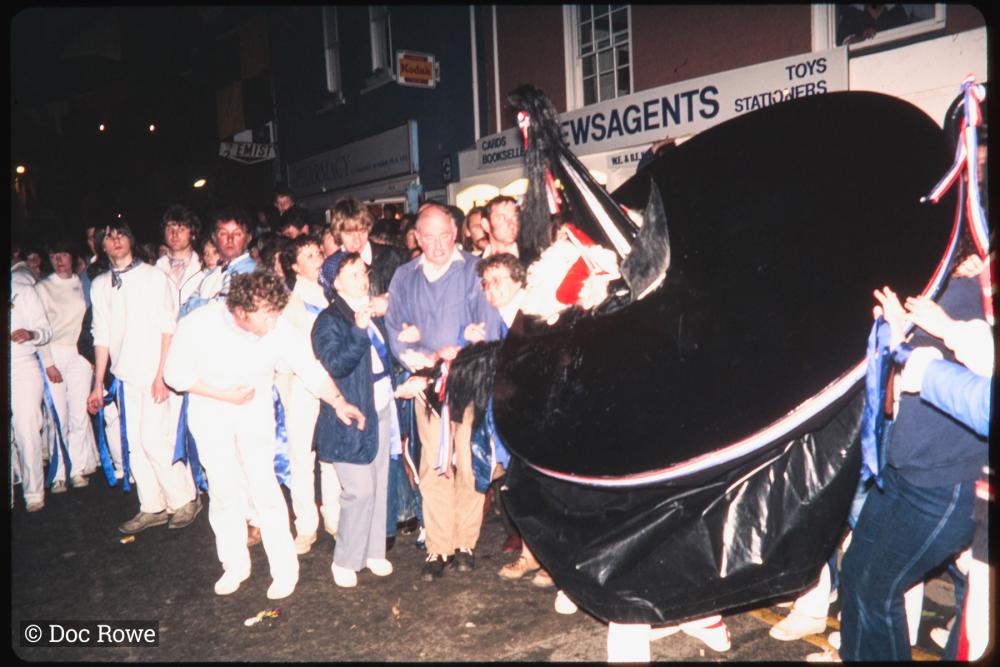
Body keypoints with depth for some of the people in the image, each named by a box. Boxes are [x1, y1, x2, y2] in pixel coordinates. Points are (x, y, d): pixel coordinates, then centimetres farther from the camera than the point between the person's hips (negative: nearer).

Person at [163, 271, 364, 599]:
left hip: (256, 415, 0)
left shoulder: (276, 329, -23)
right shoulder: (197, 326, -24)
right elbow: (176, 374, -14)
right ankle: (235, 565, 29)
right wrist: (225, 395, -21)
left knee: (264, 489, -7)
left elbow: (309, 367, -15)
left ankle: (285, 569, 9)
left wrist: (338, 402, -24)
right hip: (211, 417, 1)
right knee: (224, 492, 8)